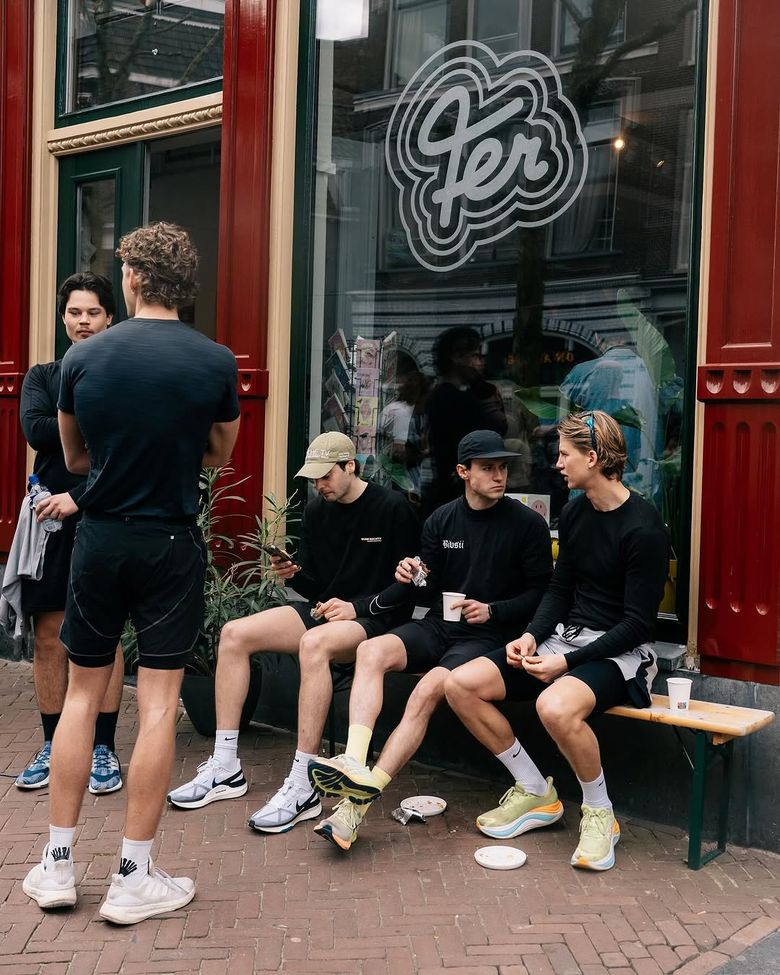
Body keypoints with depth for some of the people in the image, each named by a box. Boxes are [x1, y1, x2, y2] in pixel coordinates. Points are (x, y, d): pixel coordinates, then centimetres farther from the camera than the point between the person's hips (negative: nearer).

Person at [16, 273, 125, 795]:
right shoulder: (43, 376, 12)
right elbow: (37, 431, -6)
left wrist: (79, 497, -16)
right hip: (51, 520, 3)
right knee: (49, 638, 5)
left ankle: (104, 750, 11)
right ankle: (52, 747, 18)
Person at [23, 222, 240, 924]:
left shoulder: (82, 358, -3)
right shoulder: (216, 362, -6)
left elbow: (75, 457, 10)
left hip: (99, 539, 2)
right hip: (172, 543, -2)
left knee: (82, 694, 13)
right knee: (158, 702, 3)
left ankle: (57, 865, 19)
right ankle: (134, 879, 8)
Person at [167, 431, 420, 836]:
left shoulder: (392, 507, -6)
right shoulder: (316, 511, 12)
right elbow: (316, 586, 16)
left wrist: (357, 606, -15)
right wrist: (294, 573, -6)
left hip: (374, 620, -7)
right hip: (322, 611, 7)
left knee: (314, 644, -39)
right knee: (234, 633, -13)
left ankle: (303, 787, -36)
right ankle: (224, 768, -10)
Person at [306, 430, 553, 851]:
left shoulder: (528, 524, -2)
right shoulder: (441, 520, 10)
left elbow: (541, 593, 1)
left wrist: (492, 611, -12)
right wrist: (412, 576, -8)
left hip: (487, 637, -5)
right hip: (437, 627, 5)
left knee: (428, 691, -30)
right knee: (371, 650, -24)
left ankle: (359, 801, -32)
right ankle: (354, 764, -38)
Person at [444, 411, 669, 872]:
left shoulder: (644, 528, -15)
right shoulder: (575, 513, 8)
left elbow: (637, 624, -16)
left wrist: (567, 663, -21)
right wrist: (532, 636, -3)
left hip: (619, 653, -8)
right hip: (564, 638, 8)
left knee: (556, 706, -39)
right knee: (460, 684, -10)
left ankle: (600, 812, -10)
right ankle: (536, 793, 5)